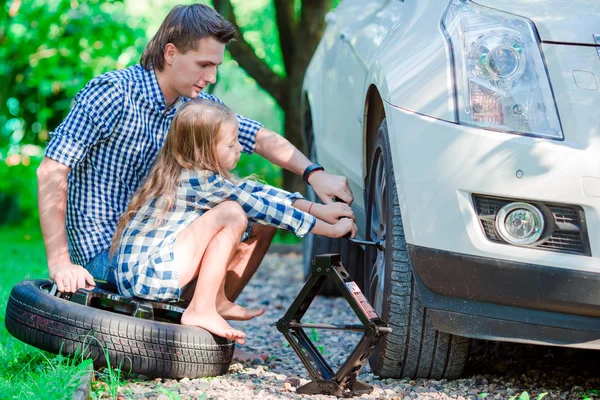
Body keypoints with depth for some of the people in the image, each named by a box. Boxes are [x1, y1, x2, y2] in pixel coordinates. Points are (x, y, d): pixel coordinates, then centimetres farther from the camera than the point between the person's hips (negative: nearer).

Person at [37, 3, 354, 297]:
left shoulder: (197, 105, 2)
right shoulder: (111, 94, -19)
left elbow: (260, 137, 6)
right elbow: (52, 171, -22)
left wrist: (314, 173, -12)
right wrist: (59, 264, -25)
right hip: (105, 253, -8)